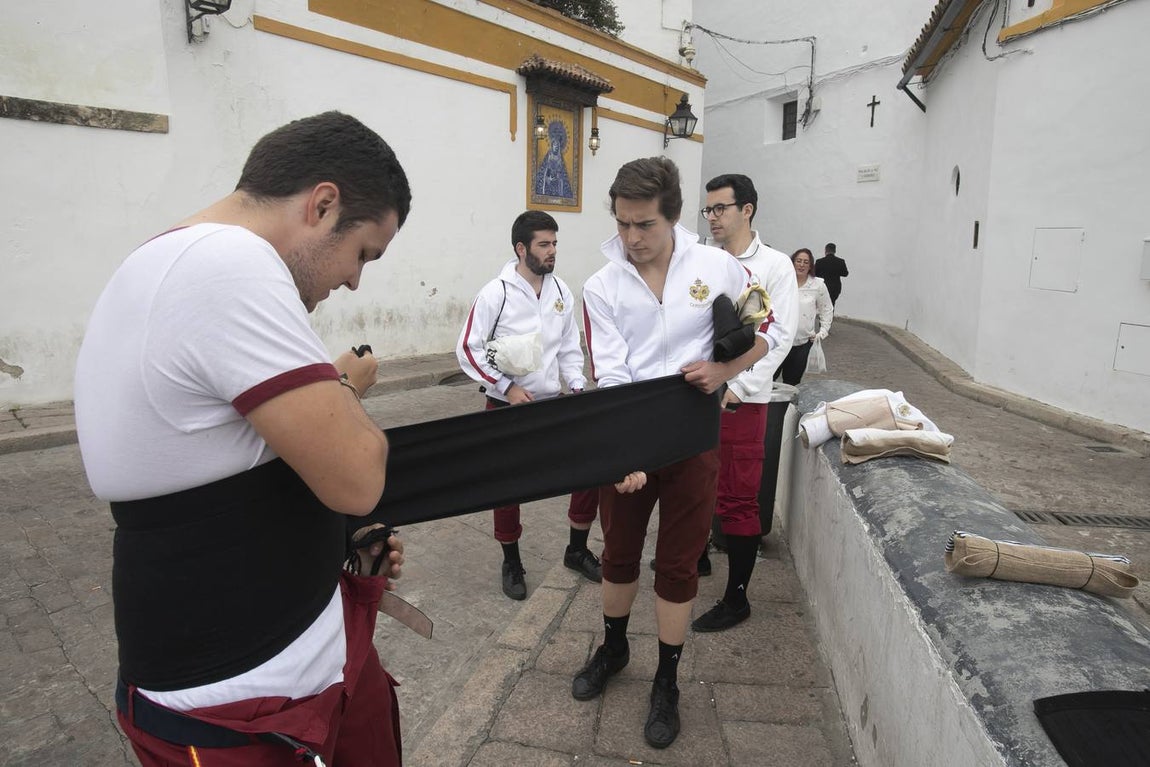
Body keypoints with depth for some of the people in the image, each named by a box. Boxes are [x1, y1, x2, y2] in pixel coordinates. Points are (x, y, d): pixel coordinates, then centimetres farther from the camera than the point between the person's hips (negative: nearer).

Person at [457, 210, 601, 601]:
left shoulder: (561, 290, 1)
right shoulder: (496, 293, -13)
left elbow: (569, 346, 10)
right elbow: (467, 349, -10)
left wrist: (578, 385, -4)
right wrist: (507, 387, -17)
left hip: (553, 401, 4)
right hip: (508, 405, -4)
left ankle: (577, 550, 24)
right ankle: (511, 562, 29)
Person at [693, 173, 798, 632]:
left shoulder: (775, 266, -3)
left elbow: (780, 336, -9)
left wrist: (738, 388, -16)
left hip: (740, 399, -5)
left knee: (737, 500, 1)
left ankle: (736, 599, 14)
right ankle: (696, 556, 41)